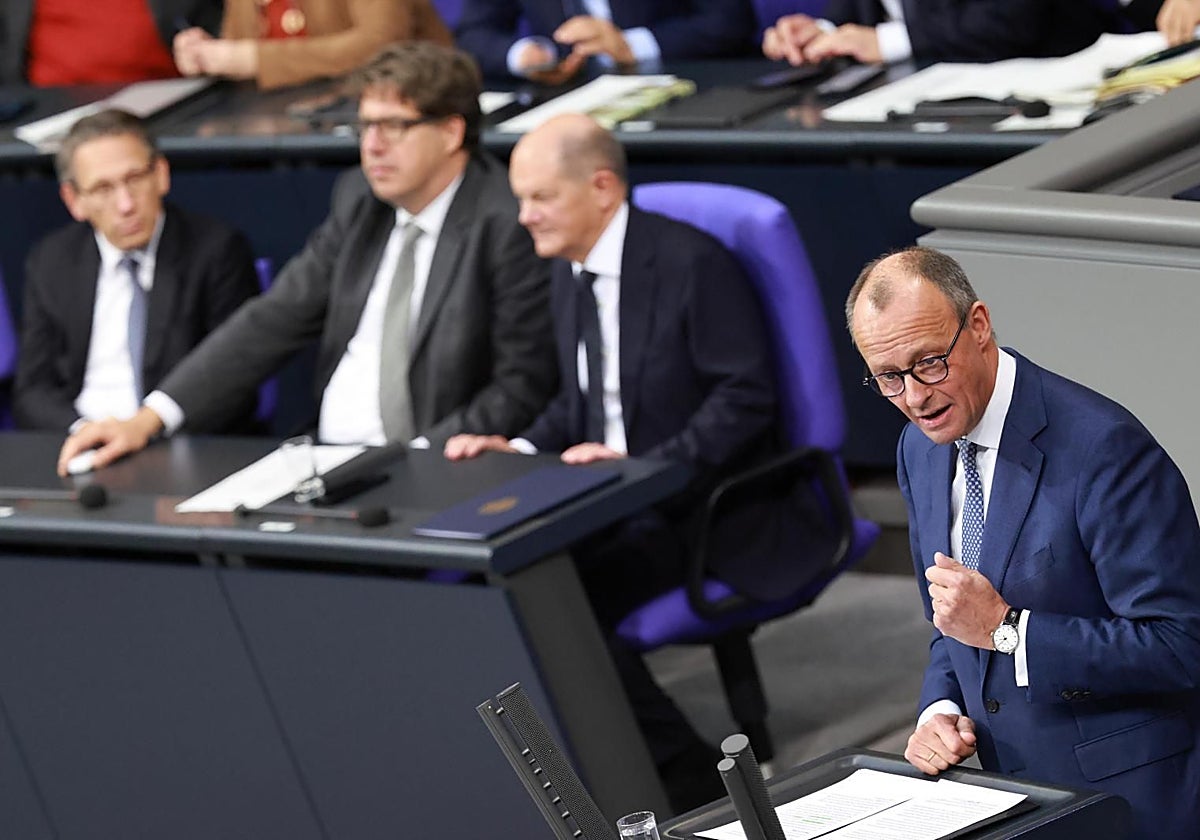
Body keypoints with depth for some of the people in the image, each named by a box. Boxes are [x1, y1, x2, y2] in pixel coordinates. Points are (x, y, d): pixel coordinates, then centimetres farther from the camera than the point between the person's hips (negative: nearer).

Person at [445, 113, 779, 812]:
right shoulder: (569, 271, 11)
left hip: (699, 513, -7)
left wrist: (643, 467, -24)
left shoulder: (692, 262, -13)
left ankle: (688, 781, -16)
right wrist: (521, 449, 1)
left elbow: (745, 400, -15)